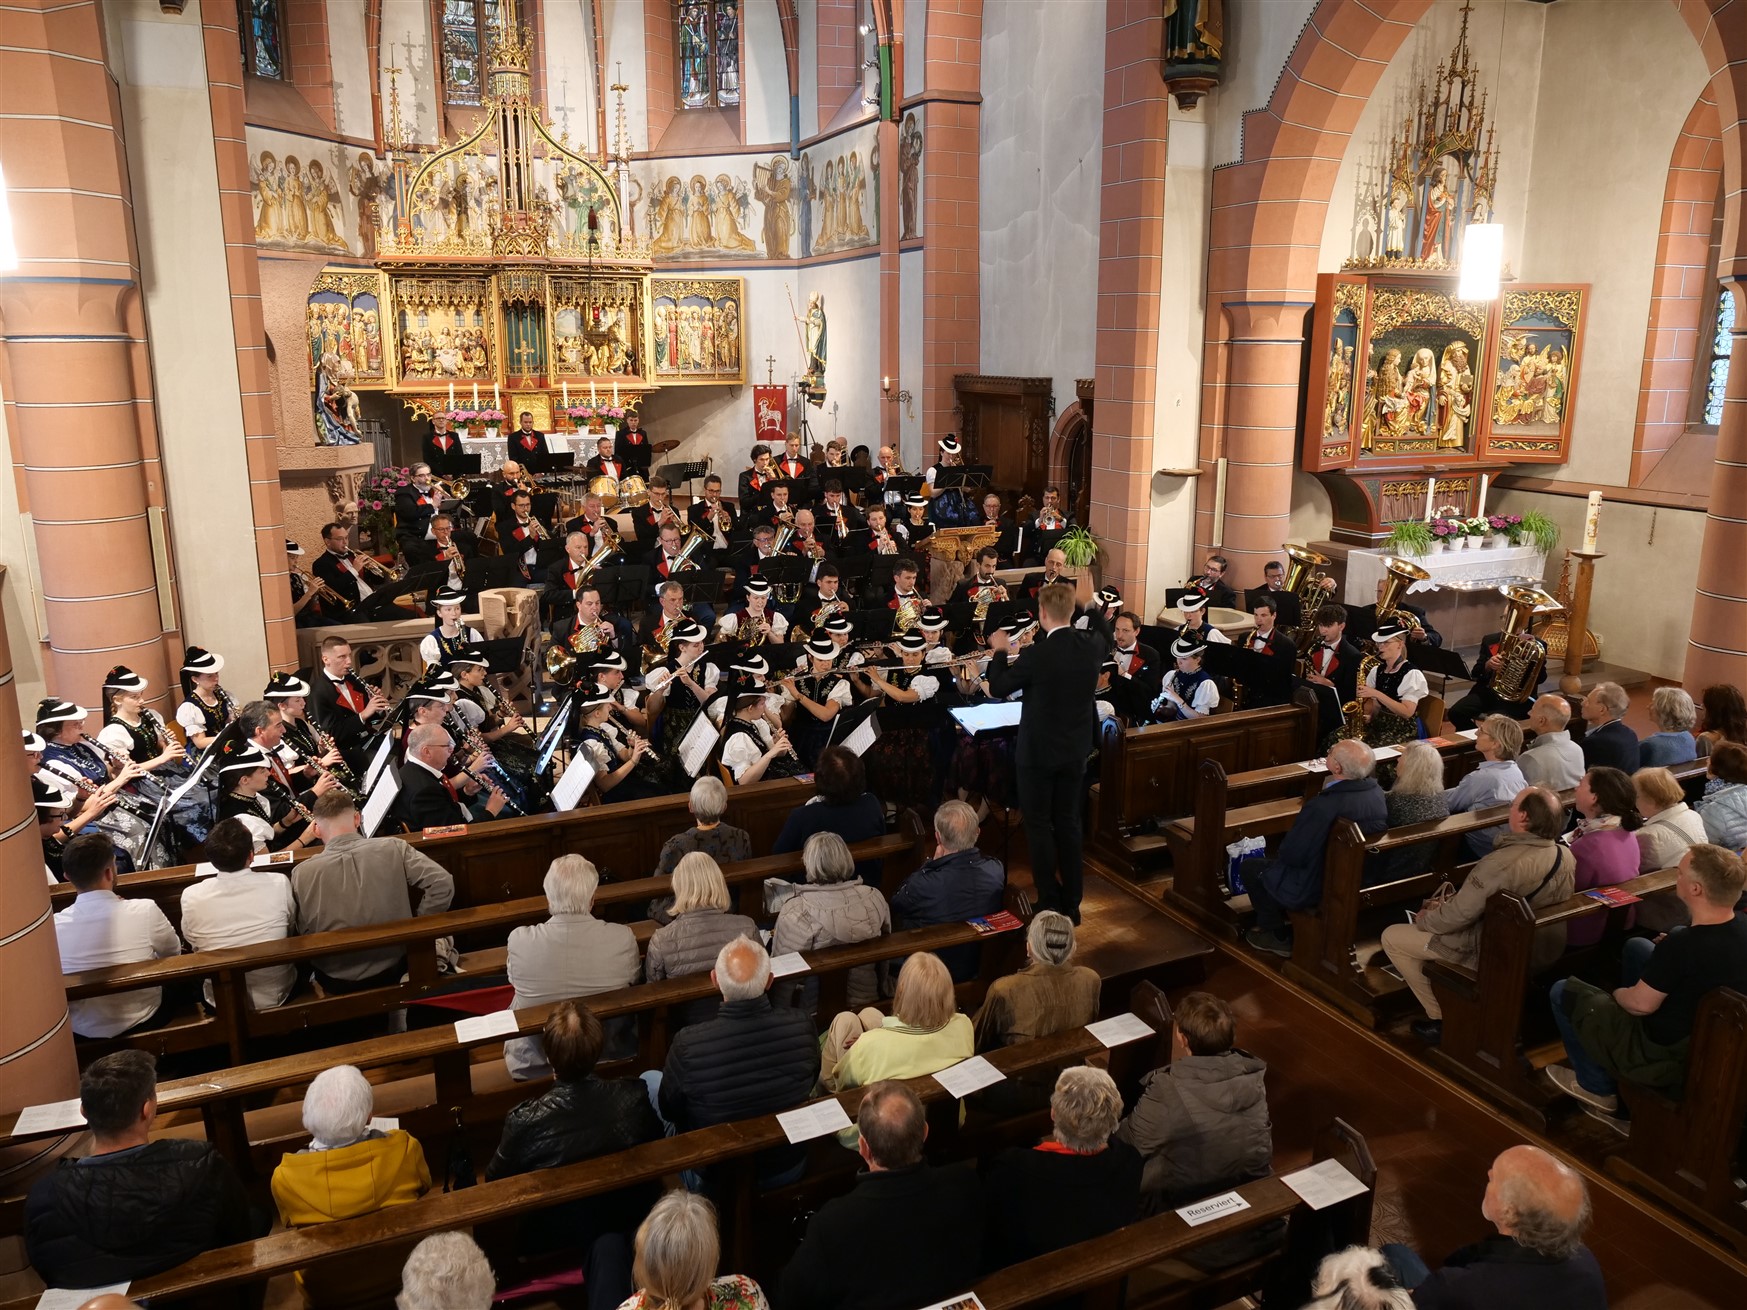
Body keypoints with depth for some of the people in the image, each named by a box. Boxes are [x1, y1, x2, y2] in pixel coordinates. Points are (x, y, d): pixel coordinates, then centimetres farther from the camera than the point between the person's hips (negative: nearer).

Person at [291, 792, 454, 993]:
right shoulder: (392, 849, -14)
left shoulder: (302, 874, -14)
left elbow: (302, 934, -3)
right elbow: (443, 883, -18)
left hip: (335, 981, 0)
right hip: (392, 970, 0)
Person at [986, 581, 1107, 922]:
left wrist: (1000, 651, 5)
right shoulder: (1092, 645, -7)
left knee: (1039, 826, 6)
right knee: (1068, 824, 15)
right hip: (1076, 751, 6)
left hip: (1039, 752, -6)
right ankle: (1071, 903, 22)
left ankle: (1049, 904, 10)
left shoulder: (1037, 655, -23)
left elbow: (997, 688, -9)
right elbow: (1103, 633, 20)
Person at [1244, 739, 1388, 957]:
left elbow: (1291, 855, -24)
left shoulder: (1322, 807, -36)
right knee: (1276, 860, 28)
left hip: (1313, 891, -7)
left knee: (1252, 868, 17)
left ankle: (1278, 937, 30)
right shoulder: (1376, 792, -13)